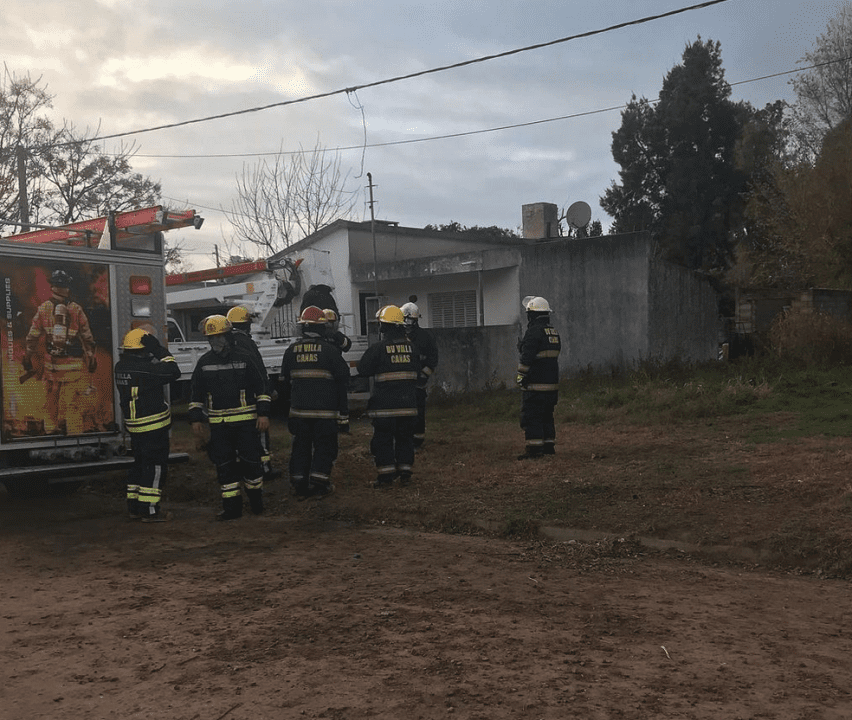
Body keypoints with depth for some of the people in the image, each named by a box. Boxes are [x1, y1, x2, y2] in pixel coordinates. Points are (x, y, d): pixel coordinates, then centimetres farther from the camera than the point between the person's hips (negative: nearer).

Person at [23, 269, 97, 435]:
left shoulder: (43, 308, 0)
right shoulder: (76, 309, -5)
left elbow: (33, 336, 4)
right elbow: (88, 337, -1)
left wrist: (27, 358, 14)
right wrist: (91, 358, 10)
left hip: (51, 362, 2)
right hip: (73, 364, -2)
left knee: (51, 399, 16)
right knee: (73, 401, 1)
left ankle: (51, 429, 26)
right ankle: (74, 432, 1)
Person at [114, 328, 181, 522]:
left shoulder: (121, 366, 6)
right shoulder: (144, 368, -21)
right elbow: (173, 372, -21)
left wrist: (155, 355, 8)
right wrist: (160, 351, -13)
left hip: (134, 424, 9)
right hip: (154, 426, -9)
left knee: (140, 464, 19)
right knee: (155, 466, -1)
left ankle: (134, 507, 23)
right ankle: (150, 510, 1)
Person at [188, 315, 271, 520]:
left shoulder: (244, 358, -1)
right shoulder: (204, 362, 7)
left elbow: (260, 387, 2)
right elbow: (196, 394, 13)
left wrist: (263, 414, -5)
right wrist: (196, 419, 5)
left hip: (246, 421, -3)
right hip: (218, 424, 3)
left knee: (251, 460, 0)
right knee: (224, 464, 3)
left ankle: (256, 501, 20)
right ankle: (232, 507, 11)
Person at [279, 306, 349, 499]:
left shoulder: (291, 351, 5)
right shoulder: (330, 350, -6)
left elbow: (285, 382, 13)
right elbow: (342, 380, -4)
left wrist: (290, 403, 25)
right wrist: (343, 410, 2)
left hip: (299, 410, 3)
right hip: (325, 410, -3)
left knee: (300, 446, 12)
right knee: (324, 446, 7)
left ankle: (300, 486, 14)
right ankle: (320, 484, 4)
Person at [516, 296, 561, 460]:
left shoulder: (534, 332, -13)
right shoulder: (554, 332, 15)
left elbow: (526, 357, -17)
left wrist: (521, 376, -9)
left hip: (536, 385, -9)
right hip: (552, 383, 9)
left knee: (531, 416, -4)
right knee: (547, 415, 16)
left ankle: (534, 449, -6)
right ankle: (549, 446, 19)